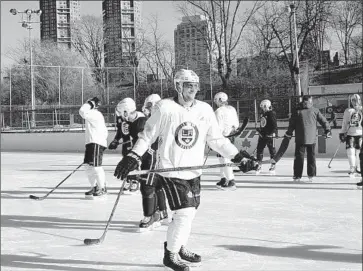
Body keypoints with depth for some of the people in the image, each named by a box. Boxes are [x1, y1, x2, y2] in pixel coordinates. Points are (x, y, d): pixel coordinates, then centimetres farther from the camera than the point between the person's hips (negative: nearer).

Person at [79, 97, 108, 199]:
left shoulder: (95, 114, -10)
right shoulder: (94, 115, 23)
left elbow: (82, 112, -28)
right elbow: (105, 131, 26)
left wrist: (89, 104, -13)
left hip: (96, 143, -11)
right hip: (91, 143, 11)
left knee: (95, 166, -11)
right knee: (89, 166, 11)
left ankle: (102, 189, -6)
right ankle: (94, 187, 18)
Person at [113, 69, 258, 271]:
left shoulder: (205, 110, 2)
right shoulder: (165, 108, -10)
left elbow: (217, 140, 6)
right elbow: (148, 136, -3)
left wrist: (239, 156, -2)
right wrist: (133, 157, -12)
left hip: (194, 172, 6)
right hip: (171, 171, -5)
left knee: (189, 212, 14)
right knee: (185, 212, -12)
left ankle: (179, 247, 37)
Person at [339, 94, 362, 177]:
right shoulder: (348, 111, 5)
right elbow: (344, 123, 10)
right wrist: (342, 133, 6)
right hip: (350, 134, 0)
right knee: (350, 151, -10)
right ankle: (352, 169, -6)